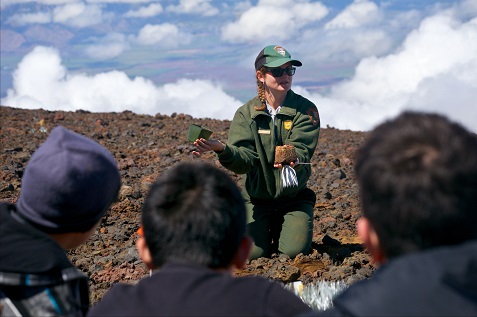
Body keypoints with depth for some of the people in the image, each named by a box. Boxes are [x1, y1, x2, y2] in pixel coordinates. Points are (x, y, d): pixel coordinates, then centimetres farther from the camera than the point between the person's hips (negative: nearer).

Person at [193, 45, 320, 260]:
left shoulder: (305, 110, -6)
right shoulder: (247, 113, -4)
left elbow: (302, 149, -19)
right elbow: (245, 159, -15)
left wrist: (292, 158, -44)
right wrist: (221, 149, -37)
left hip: (294, 197, 0)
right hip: (257, 197, 0)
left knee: (294, 251, -16)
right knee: (253, 252, -15)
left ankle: (282, 227, 20)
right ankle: (268, 228, 21)